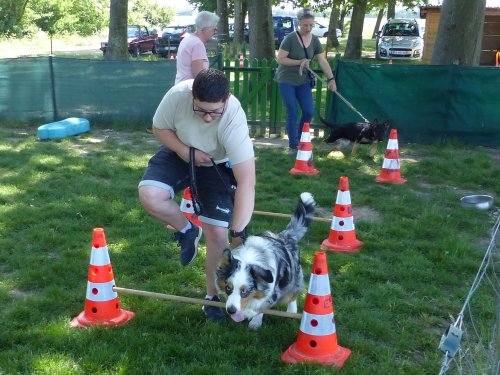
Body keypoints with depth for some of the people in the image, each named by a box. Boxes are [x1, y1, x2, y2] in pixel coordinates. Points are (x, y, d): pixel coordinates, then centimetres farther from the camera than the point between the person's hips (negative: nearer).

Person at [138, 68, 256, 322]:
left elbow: (246, 182, -41)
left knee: (217, 233, -7)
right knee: (149, 195, -25)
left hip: (218, 165, -2)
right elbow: (160, 128, -11)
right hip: (179, 153, 2)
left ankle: (213, 295, 16)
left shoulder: (234, 121, -39)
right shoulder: (177, 95, -32)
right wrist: (184, 151, -29)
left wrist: (238, 232, -43)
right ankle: (187, 230, 5)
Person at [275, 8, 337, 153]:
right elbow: (280, 59, -17)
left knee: (309, 111, 1)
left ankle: (300, 139, 22)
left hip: (303, 81, 5)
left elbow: (322, 61, -3)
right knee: (293, 113, -5)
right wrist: (299, 62, -22)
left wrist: (331, 79, -13)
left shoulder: (315, 40, -1)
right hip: (286, 80, -5)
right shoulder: (290, 38, -16)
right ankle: (293, 146, 8)